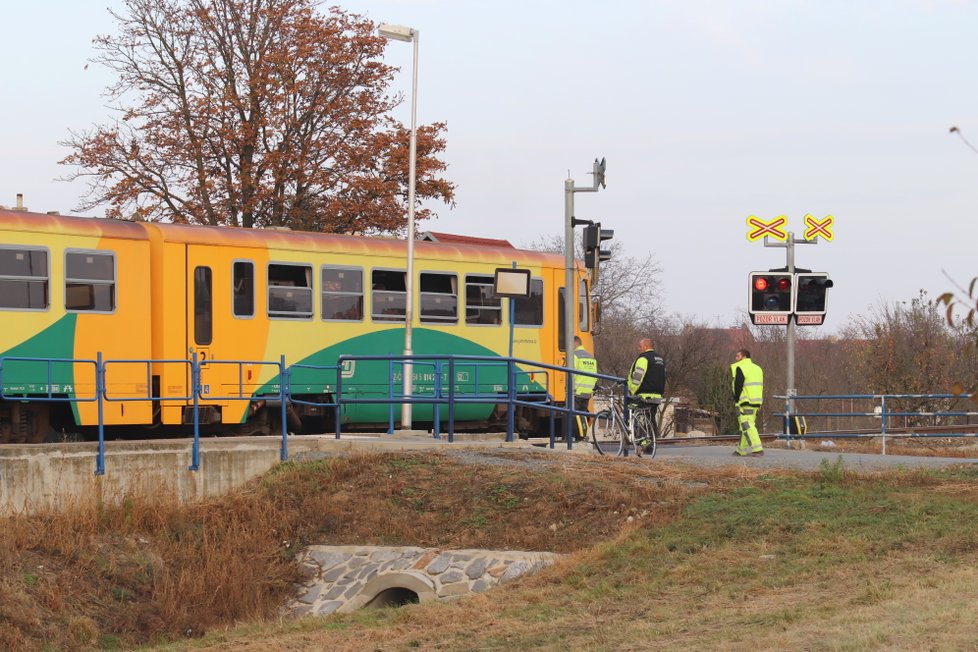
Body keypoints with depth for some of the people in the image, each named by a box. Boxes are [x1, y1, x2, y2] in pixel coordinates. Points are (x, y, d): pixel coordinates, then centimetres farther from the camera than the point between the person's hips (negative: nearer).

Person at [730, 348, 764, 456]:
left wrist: (736, 399, -4)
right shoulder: (757, 368, 18)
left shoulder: (740, 368, -9)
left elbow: (738, 386, -15)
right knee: (747, 425, 15)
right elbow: (760, 386, 17)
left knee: (747, 426, -9)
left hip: (745, 402, -9)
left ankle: (757, 449, -19)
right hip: (756, 402, 9)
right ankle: (742, 450, 20)